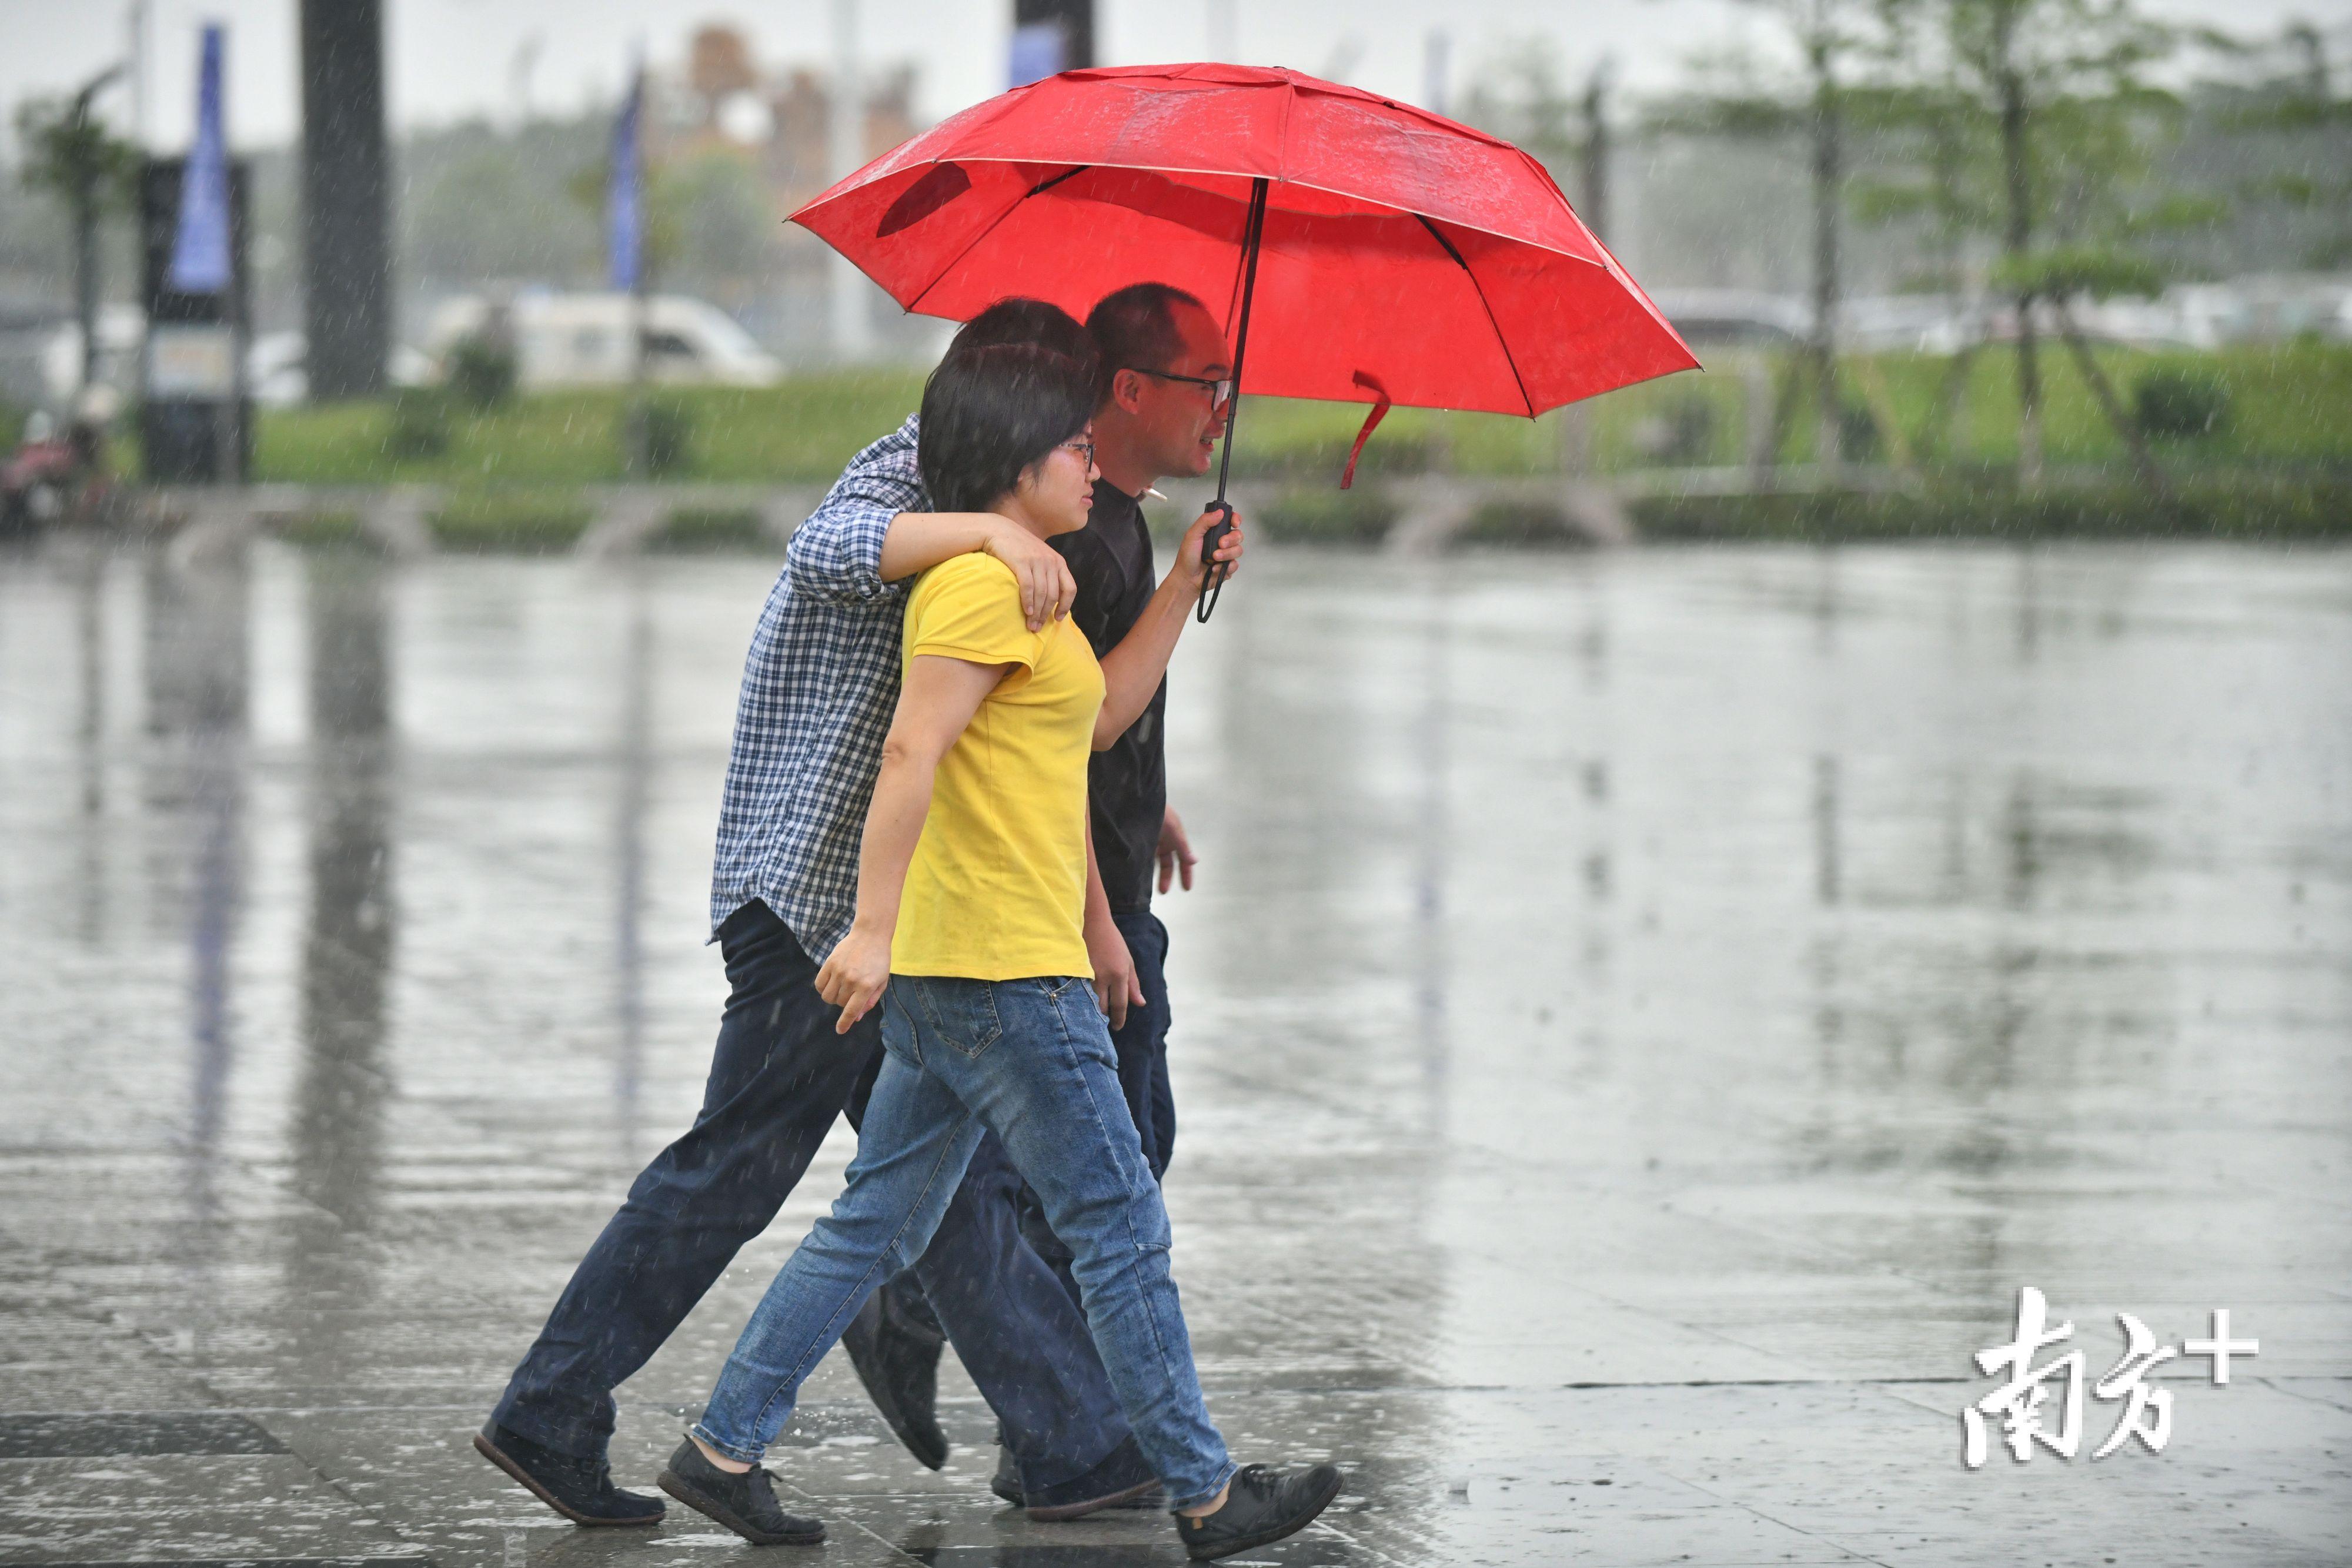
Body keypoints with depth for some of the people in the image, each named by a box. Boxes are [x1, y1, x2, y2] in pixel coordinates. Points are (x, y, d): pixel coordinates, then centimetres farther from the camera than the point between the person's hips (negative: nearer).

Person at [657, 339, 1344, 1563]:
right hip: (1001, 970, -10)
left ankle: (726, 1447, 13)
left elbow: (1100, 718, 25)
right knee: (1119, 1226, -2)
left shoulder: (1009, 583, 18)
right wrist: (874, 925, -27)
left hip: (947, 972, 10)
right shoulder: (982, 582, -14)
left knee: (879, 1225, 12)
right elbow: (911, 753, -22)